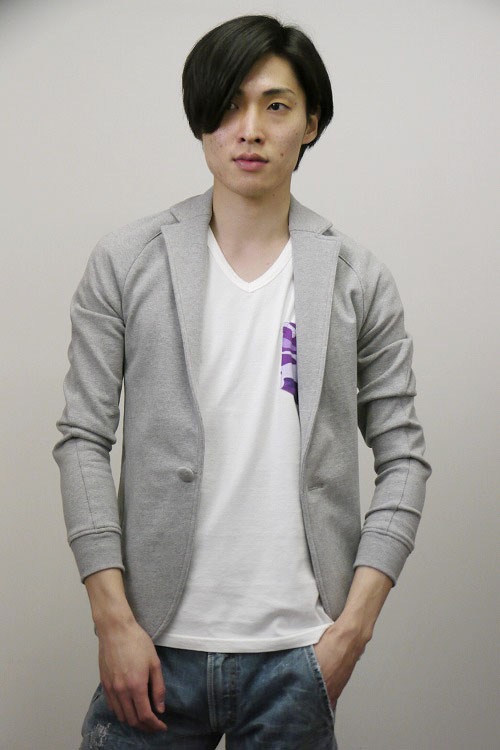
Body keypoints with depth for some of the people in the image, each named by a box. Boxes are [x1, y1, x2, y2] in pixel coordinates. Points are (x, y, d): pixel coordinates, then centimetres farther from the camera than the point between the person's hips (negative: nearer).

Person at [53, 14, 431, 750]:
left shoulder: (359, 280, 3)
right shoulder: (124, 264, 2)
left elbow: (402, 455, 4)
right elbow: (84, 440, 0)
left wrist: (354, 625, -4)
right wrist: (114, 621, -6)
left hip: (297, 657, 1)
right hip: (155, 647, 0)